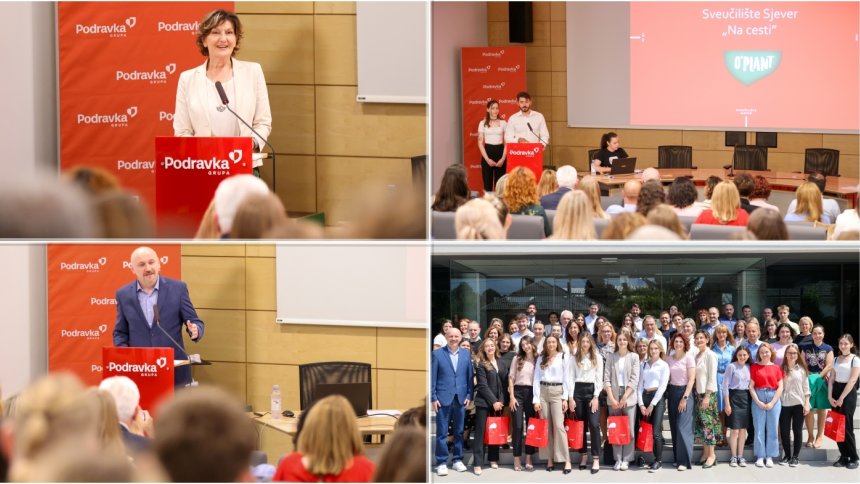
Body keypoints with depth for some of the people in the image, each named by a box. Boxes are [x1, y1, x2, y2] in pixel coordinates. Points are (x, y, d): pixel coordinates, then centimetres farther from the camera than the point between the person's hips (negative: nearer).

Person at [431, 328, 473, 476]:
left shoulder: (466, 354, 8)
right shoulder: (437, 354, -1)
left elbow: (470, 375, 8)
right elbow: (432, 377, -2)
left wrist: (469, 395, 1)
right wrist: (433, 397, -7)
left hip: (461, 398, 3)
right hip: (443, 398, -3)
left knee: (459, 431, 9)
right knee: (442, 432, -1)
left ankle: (458, 460, 18)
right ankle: (441, 463, 3)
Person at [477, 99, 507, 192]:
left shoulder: (503, 123, 6)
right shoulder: (483, 123, 4)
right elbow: (480, 143, 2)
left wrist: (503, 158, -6)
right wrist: (487, 159, -8)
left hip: (500, 152, 0)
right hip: (487, 152, 0)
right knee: (487, 183, -2)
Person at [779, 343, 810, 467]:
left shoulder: (801, 369, 4)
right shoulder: (782, 369, 4)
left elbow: (806, 388, 4)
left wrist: (807, 404, -3)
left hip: (798, 404, -1)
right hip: (785, 404, 1)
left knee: (797, 430, 2)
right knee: (784, 431, 1)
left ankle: (795, 457, 8)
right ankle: (787, 455, 14)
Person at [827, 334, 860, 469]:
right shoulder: (836, 360, 12)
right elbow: (831, 379, 10)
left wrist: (841, 398, -15)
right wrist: (830, 396, -5)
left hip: (848, 393, -6)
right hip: (836, 392, 6)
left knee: (847, 426, -9)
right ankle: (843, 456, 10)